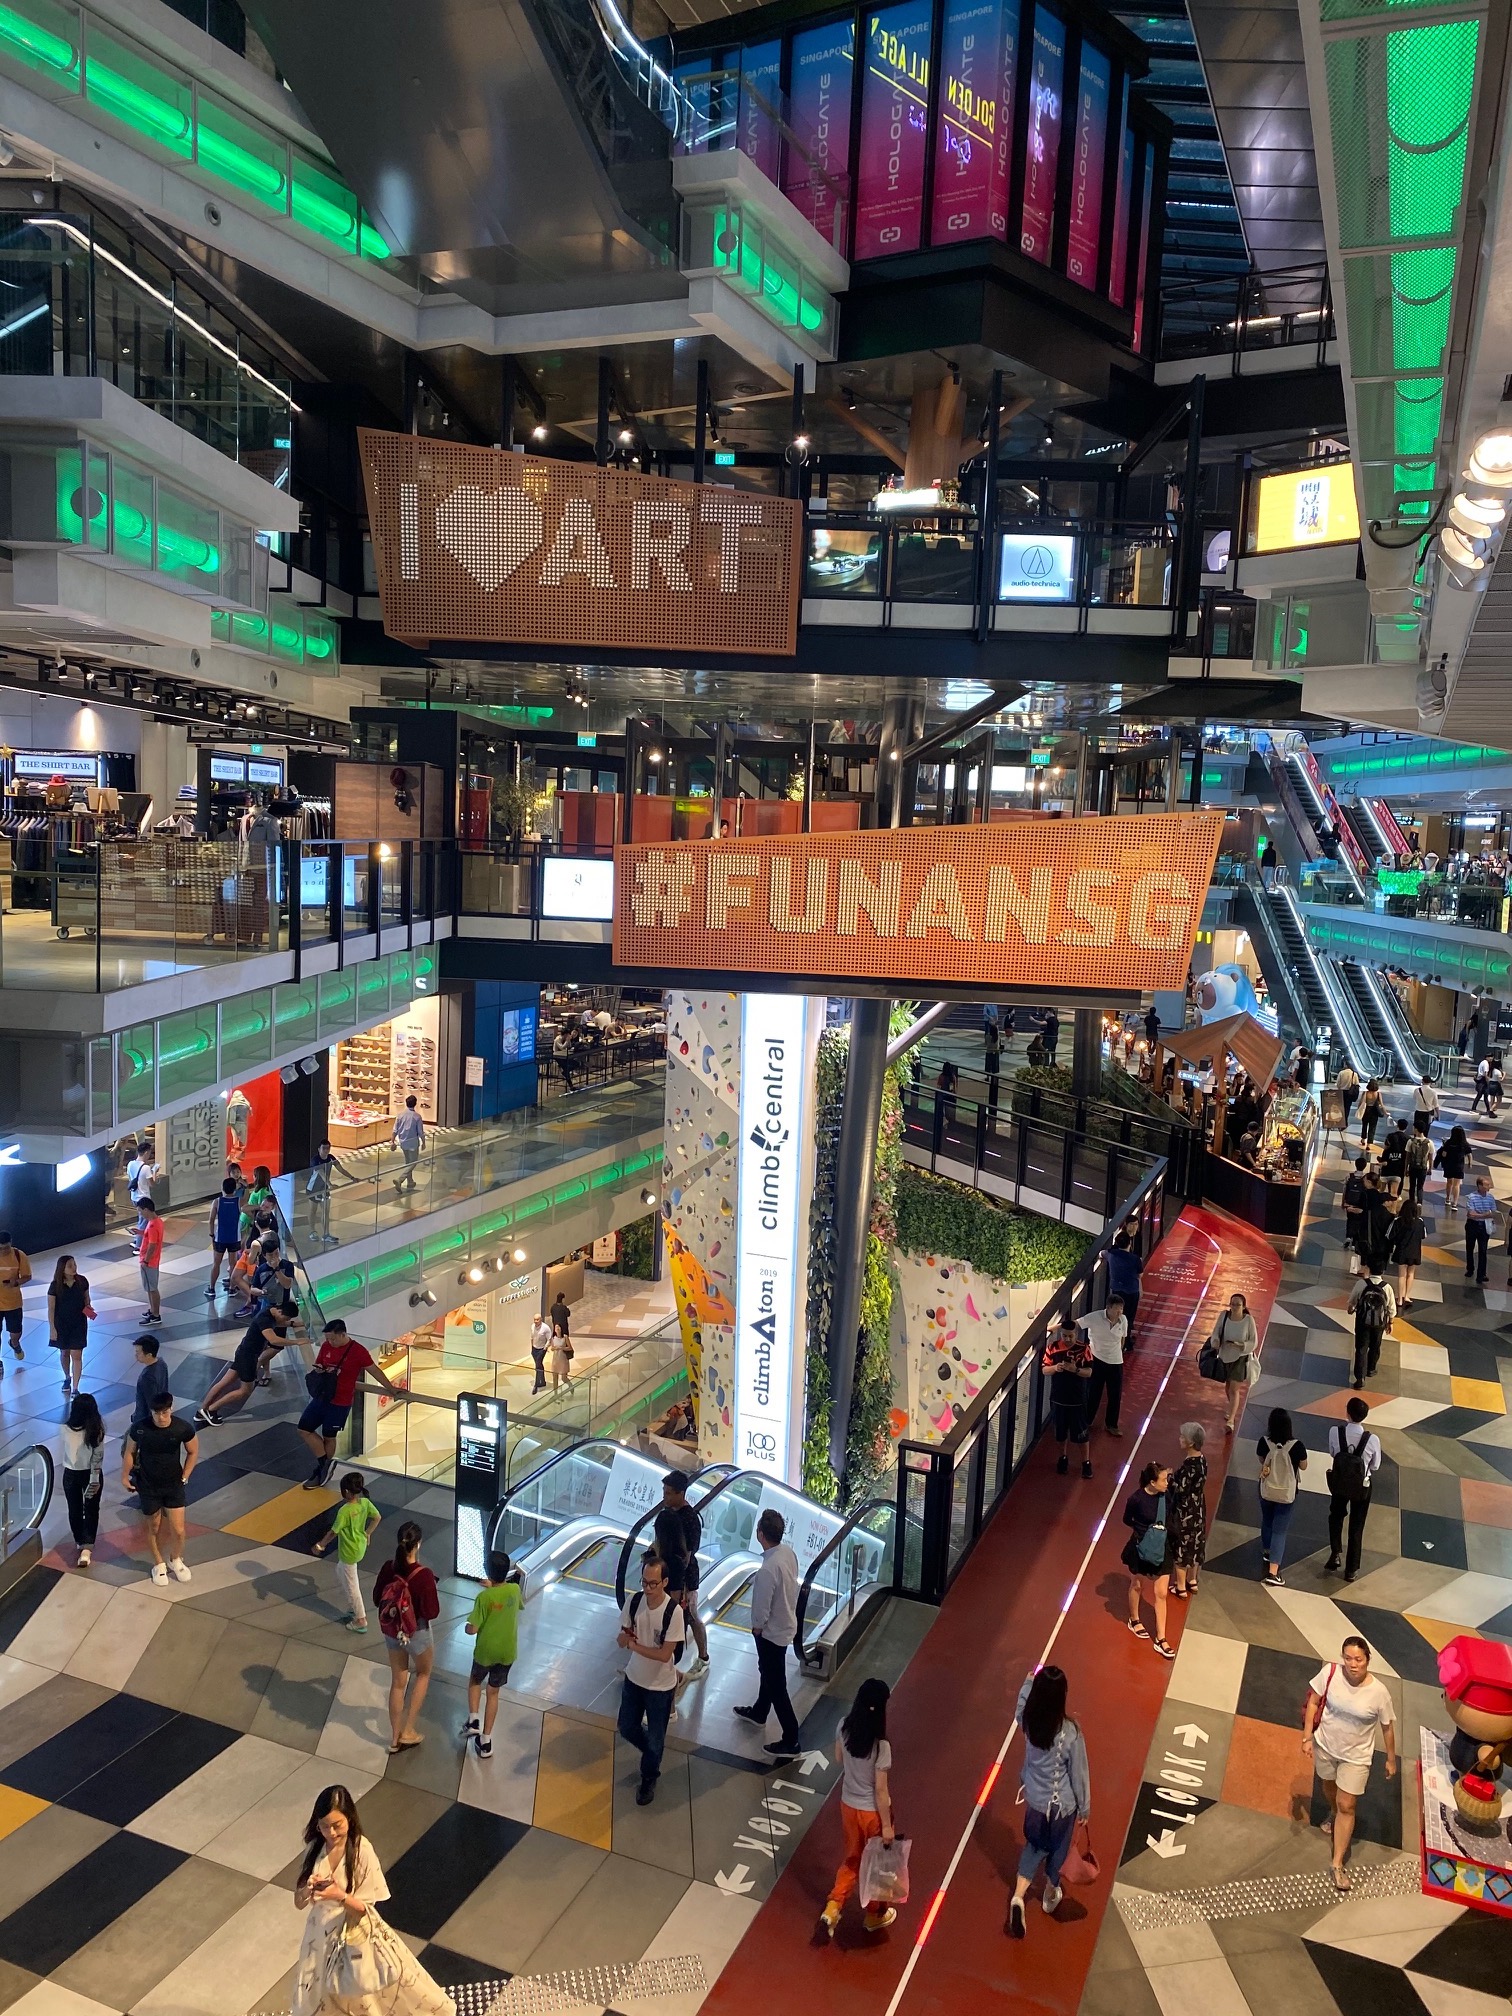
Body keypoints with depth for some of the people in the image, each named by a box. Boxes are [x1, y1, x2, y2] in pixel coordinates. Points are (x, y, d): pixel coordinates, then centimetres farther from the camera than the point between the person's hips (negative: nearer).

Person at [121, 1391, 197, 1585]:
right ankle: (159, 1564, 40)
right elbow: (130, 1452, -2)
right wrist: (125, 1476, 5)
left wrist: (185, 1476, 0)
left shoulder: (183, 1428, -19)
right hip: (148, 1487, 0)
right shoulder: (139, 1429, -21)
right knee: (154, 1529, 15)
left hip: (174, 1485, 0)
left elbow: (193, 1452, -1)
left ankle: (176, 1559, 33)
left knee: (178, 1530, 3)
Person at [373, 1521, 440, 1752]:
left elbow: (377, 1600, 1)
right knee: (423, 1674, 25)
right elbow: (432, 1612, -22)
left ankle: (396, 1738, 32)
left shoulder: (388, 1569, -13)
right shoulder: (424, 1575, -29)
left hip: (392, 1633, 4)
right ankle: (408, 1731, 24)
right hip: (417, 1634, -4)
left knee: (397, 1683, 21)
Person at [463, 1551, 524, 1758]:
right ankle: (485, 1741, 19)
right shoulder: (515, 1590, -9)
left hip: (486, 1651, -3)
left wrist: (466, 1626, 3)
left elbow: (472, 1630, -21)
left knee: (475, 1681, 27)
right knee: (493, 1693, 18)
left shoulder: (484, 1597, -22)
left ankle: (473, 1721, 16)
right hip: (507, 1652, 3)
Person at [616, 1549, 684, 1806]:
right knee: (626, 1728, 20)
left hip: (661, 1686, -4)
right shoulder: (634, 1602, -14)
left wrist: (634, 1645, -22)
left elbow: (665, 1655, -25)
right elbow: (621, 1641, -7)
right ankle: (652, 1753, 49)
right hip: (634, 1678, 4)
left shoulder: (673, 1612, -28)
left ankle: (649, 1779, 40)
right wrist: (624, 1638, -30)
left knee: (655, 1738, 12)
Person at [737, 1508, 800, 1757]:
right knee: (768, 1673, 29)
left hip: (772, 1631, -9)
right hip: (786, 1622, 9)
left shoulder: (768, 1569, -35)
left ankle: (790, 1741, 17)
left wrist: (756, 1628, -5)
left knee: (776, 1685, 6)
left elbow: (762, 1608, -26)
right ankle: (759, 1713, 51)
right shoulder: (788, 1552, -9)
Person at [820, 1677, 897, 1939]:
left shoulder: (844, 1728, -15)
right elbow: (881, 1791, -22)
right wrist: (887, 1826, -11)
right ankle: (874, 1915, 42)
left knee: (853, 1857, 27)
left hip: (848, 1804, 5)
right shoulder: (881, 1746, -31)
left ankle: (832, 1909, 21)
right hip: (872, 1811, -4)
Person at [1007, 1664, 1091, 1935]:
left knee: (1034, 1844, 28)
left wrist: (1028, 1681, 25)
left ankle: (1018, 1895, 13)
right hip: (1061, 1803, -3)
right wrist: (1085, 1808, 0)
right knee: (1057, 1849, 25)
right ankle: (1050, 1896, 47)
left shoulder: (1027, 1720, -20)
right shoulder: (1070, 1733, -32)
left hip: (1034, 1798, 3)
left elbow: (1021, 1705, 7)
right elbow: (1079, 1775, -17)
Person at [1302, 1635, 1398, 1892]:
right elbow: (1313, 1702, -11)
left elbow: (1388, 1726, -9)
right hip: (1325, 1746, 2)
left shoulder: (1379, 1691, -25)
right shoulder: (1329, 1673, -24)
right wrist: (1307, 1737, -9)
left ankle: (1338, 1864, 18)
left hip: (1356, 1756, -2)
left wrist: (1391, 1759, 2)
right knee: (1329, 1786, 28)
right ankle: (1333, 1813, 61)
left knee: (1346, 1807, 4)